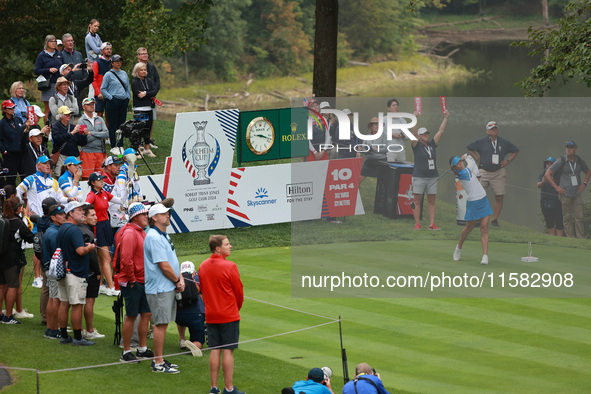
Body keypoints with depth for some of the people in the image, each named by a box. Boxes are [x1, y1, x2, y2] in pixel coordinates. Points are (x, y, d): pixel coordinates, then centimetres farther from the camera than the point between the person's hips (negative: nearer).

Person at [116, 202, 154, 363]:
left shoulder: (141, 232, 15)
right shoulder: (130, 233, -16)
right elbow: (126, 259, -22)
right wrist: (132, 280, -17)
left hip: (142, 281, 9)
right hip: (132, 283, -9)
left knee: (146, 313, 12)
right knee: (131, 316, -4)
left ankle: (142, 349, 22)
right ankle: (126, 352, 4)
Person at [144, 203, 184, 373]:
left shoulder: (164, 236, 16)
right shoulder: (154, 238, -17)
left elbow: (172, 260, 20)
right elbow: (164, 266, -19)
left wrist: (180, 278, 5)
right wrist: (177, 281, -7)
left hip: (168, 288, 10)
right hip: (159, 288, -10)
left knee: (163, 323, 13)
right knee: (161, 324, -7)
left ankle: (159, 360, 20)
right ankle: (158, 363, -3)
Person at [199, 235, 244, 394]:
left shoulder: (203, 266, 3)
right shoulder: (230, 267, -14)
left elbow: (202, 289, 11)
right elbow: (239, 291, -5)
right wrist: (237, 307, 14)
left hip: (211, 315, 5)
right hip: (229, 315, -5)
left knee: (215, 350, 10)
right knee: (228, 351, -1)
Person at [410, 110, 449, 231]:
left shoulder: (432, 145, 12)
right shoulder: (417, 145, -1)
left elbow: (441, 131, 11)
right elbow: (414, 133, -15)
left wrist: (445, 118, 7)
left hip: (432, 177, 5)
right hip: (419, 176, -5)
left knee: (431, 201, 4)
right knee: (417, 201, -2)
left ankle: (432, 224, 4)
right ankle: (417, 224, 1)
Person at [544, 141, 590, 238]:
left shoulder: (579, 161, 5)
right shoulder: (561, 161, -6)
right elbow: (547, 174, -3)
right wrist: (556, 187, -8)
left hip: (577, 193, 3)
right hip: (565, 193, -3)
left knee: (579, 217, -1)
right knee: (567, 217, 0)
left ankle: (581, 238, 0)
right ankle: (570, 237, 4)